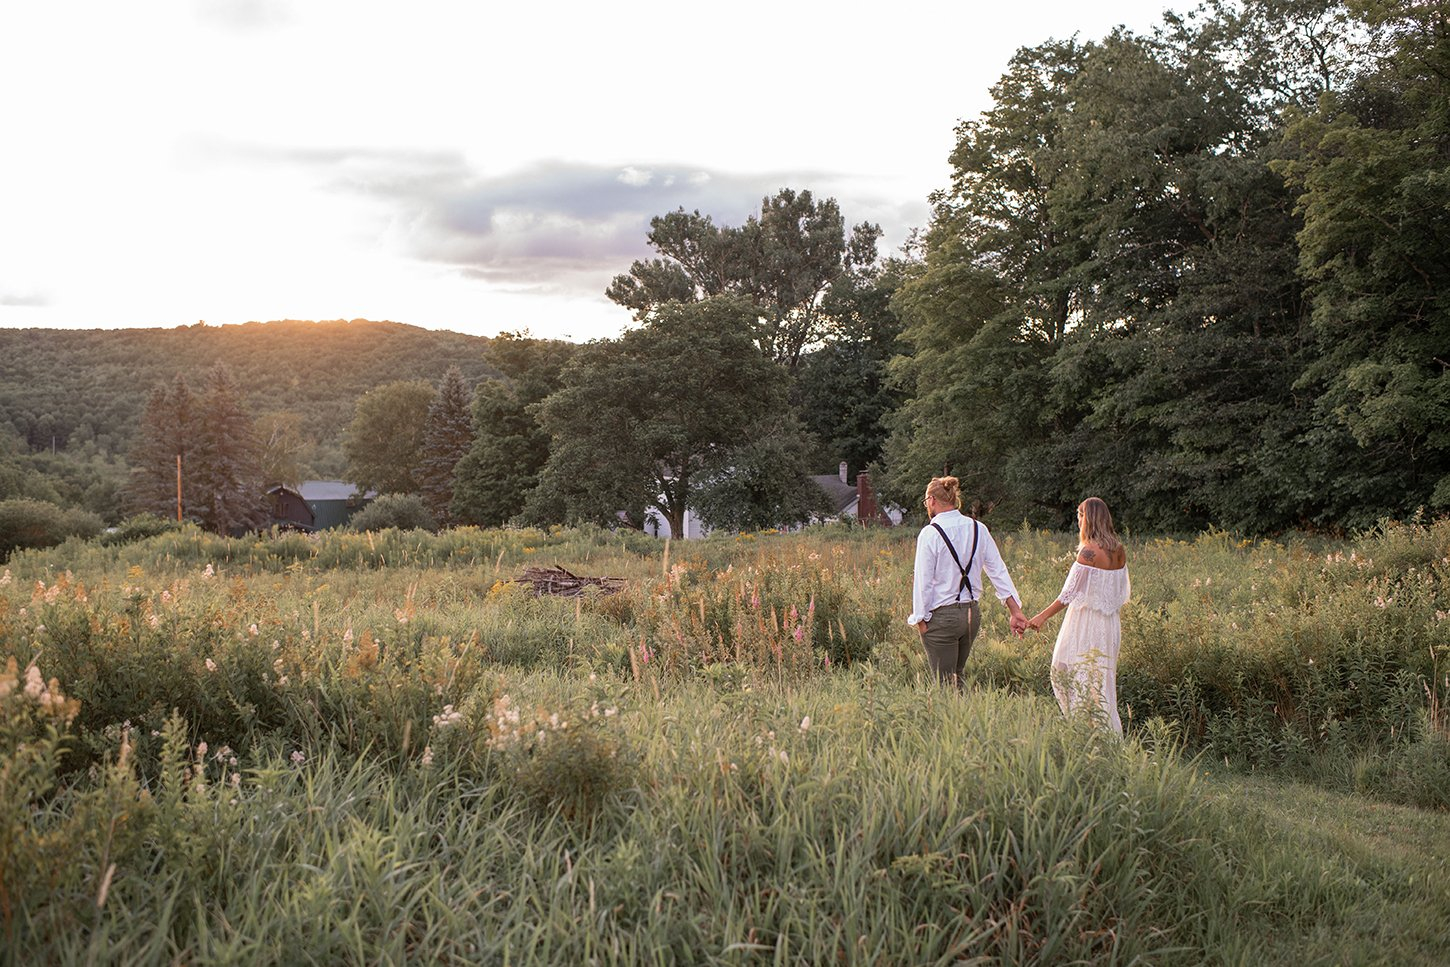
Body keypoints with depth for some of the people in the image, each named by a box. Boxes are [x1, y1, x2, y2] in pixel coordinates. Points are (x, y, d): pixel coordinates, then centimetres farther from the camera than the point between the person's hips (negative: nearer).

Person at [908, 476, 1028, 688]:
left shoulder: (930, 533, -13)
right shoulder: (978, 529, 4)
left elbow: (923, 581, -11)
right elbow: (998, 571, 6)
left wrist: (920, 619, -3)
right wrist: (1015, 609, 8)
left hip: (941, 616, -6)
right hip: (972, 614, 6)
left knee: (945, 683, 2)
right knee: (958, 676, 21)